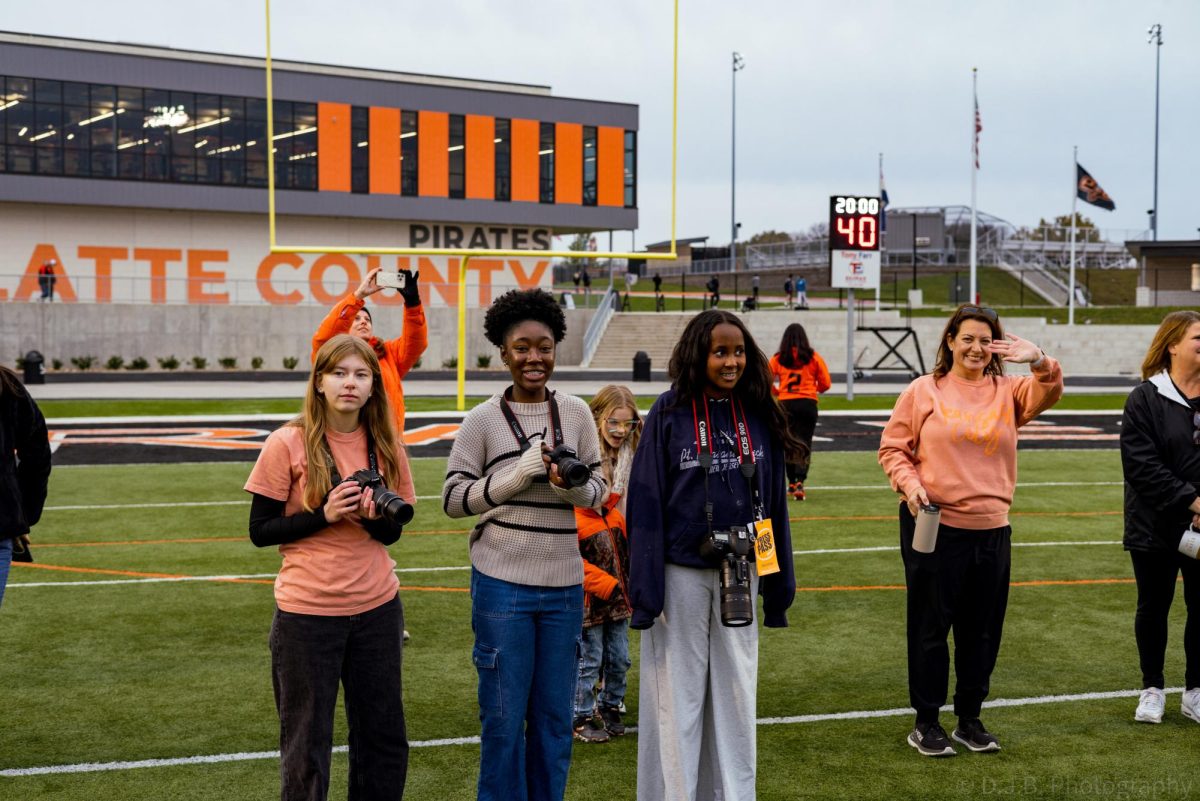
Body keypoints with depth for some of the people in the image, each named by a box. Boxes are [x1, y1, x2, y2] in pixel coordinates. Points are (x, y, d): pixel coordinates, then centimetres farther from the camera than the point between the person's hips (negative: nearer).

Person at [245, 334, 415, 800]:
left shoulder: (384, 446, 1)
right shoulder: (288, 443, -9)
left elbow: (393, 533, 8)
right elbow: (260, 531, -7)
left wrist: (374, 516, -14)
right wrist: (324, 515, -19)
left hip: (377, 607, 4)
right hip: (307, 612, -3)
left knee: (384, 736, 11)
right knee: (306, 744, 7)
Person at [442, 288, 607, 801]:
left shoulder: (576, 413, 4)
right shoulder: (483, 420, -4)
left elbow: (599, 491, 8)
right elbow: (453, 499, -4)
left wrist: (571, 486, -14)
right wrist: (519, 476, -16)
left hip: (563, 586, 3)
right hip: (502, 584, -3)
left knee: (554, 717, 12)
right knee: (504, 717, 5)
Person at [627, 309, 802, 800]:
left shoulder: (759, 415, 2)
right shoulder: (670, 413, -8)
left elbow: (774, 500, 7)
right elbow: (645, 501, -7)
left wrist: (779, 583, 7)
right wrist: (644, 588, -11)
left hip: (739, 574, 3)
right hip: (681, 574, -3)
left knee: (736, 694, 11)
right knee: (679, 695, 6)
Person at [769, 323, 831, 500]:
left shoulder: (778, 359, 3)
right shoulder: (813, 357, 2)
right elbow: (826, 383, 2)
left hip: (786, 404, 1)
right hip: (808, 404, -1)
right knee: (804, 442, -2)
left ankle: (792, 483, 21)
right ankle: (800, 482, -19)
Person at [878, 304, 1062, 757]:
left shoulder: (1007, 392, 6)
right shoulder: (924, 391, -1)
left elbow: (1049, 394, -12)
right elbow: (893, 447, 1)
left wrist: (1039, 361, -30)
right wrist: (908, 483, -15)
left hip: (991, 529, 3)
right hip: (933, 527, -3)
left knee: (982, 630, 12)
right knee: (930, 626, 5)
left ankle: (970, 719, 27)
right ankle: (926, 723, 17)